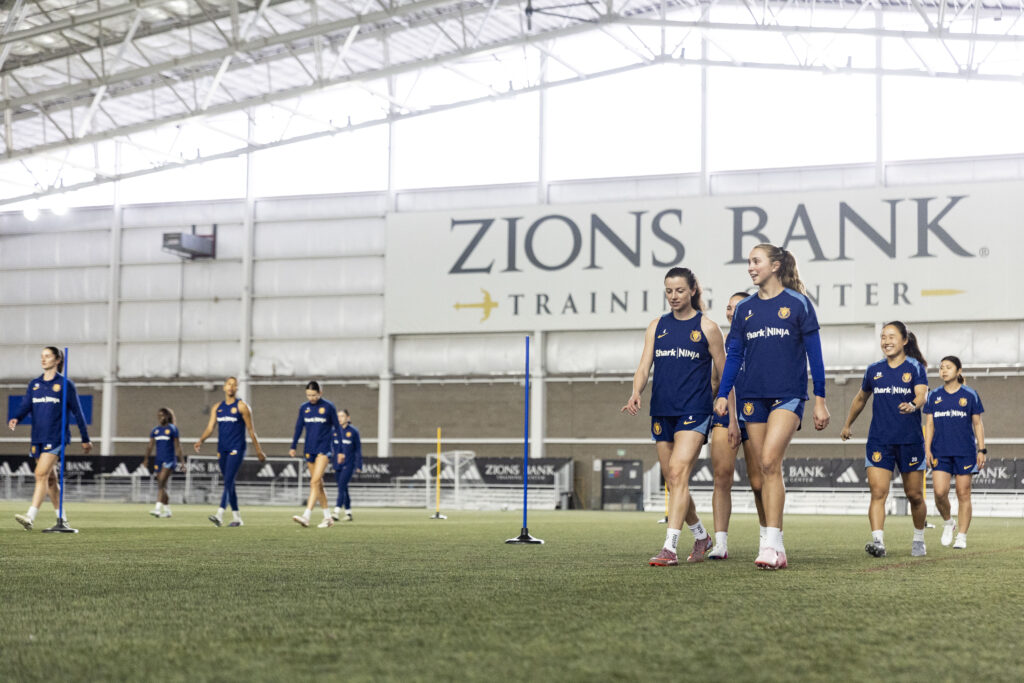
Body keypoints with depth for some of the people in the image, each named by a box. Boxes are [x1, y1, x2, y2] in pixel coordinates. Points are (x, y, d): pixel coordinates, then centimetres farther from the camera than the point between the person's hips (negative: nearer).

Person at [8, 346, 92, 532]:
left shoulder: (65, 384, -1)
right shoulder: (34, 384, 13)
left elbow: (77, 412, 2)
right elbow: (26, 406, 3)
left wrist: (85, 439, 4)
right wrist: (16, 419, -20)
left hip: (56, 437, -6)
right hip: (38, 438, 6)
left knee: (42, 474, -18)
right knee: (50, 479, 9)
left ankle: (30, 516, -25)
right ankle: (62, 520, 17)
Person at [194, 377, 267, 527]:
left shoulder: (241, 406, -2)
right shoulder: (217, 407, 13)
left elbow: (251, 430, 0)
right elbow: (210, 427, 8)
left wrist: (258, 450, 1)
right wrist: (200, 441, -10)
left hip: (236, 449, -6)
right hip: (222, 450, 6)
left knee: (228, 482, -17)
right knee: (229, 484, 9)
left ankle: (220, 514, -28)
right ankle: (236, 517, 17)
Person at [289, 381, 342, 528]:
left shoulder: (328, 407, -4)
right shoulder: (304, 408, 8)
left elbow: (337, 427, 1)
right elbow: (299, 428, 15)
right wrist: (293, 447, 10)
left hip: (324, 449, -5)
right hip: (309, 449, 5)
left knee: (315, 481, -18)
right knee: (318, 484, 9)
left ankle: (306, 516, -26)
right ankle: (328, 518, 17)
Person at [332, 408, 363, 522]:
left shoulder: (353, 431, -3)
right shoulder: (335, 431, 7)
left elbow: (358, 449, 0)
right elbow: (331, 447, 13)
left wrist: (359, 465, -3)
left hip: (348, 464, -5)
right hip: (337, 464, 5)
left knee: (342, 486, -15)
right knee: (343, 488, 10)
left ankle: (337, 512, -21)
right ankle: (348, 512, 19)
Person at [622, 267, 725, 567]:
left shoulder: (707, 327, 0)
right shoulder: (657, 326, 11)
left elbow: (723, 374, 6)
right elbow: (644, 366, 5)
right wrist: (636, 393, -14)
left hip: (694, 411, -5)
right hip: (661, 412, 5)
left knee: (678, 472, -20)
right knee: (672, 481, 10)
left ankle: (670, 548, -23)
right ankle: (701, 537, 31)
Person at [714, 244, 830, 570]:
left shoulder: (798, 304, 0)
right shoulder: (744, 308, 11)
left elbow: (814, 353, 1)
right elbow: (734, 355, 12)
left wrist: (820, 400, -1)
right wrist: (723, 394, 1)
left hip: (788, 395, -4)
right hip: (753, 396, 4)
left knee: (770, 461, -20)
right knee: (766, 470, 4)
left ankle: (771, 543, -19)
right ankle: (777, 550, 9)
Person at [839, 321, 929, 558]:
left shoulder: (916, 368, -1)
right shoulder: (874, 370, 9)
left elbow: (922, 394, -18)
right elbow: (861, 398, 24)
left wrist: (913, 405, -41)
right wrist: (848, 425, 34)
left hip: (910, 440, -2)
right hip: (879, 441, 2)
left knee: (914, 495, 7)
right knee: (878, 492, -14)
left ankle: (919, 540, 29)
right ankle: (878, 541, -23)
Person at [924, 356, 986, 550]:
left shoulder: (970, 395, 3)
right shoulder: (934, 396, 9)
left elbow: (977, 424, 6)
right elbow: (929, 424, 9)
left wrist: (982, 450, -1)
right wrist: (927, 449, 0)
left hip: (965, 451, -1)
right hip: (941, 452, 1)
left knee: (963, 494, 0)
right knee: (939, 492, -10)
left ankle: (962, 537, 8)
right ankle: (947, 522, 17)